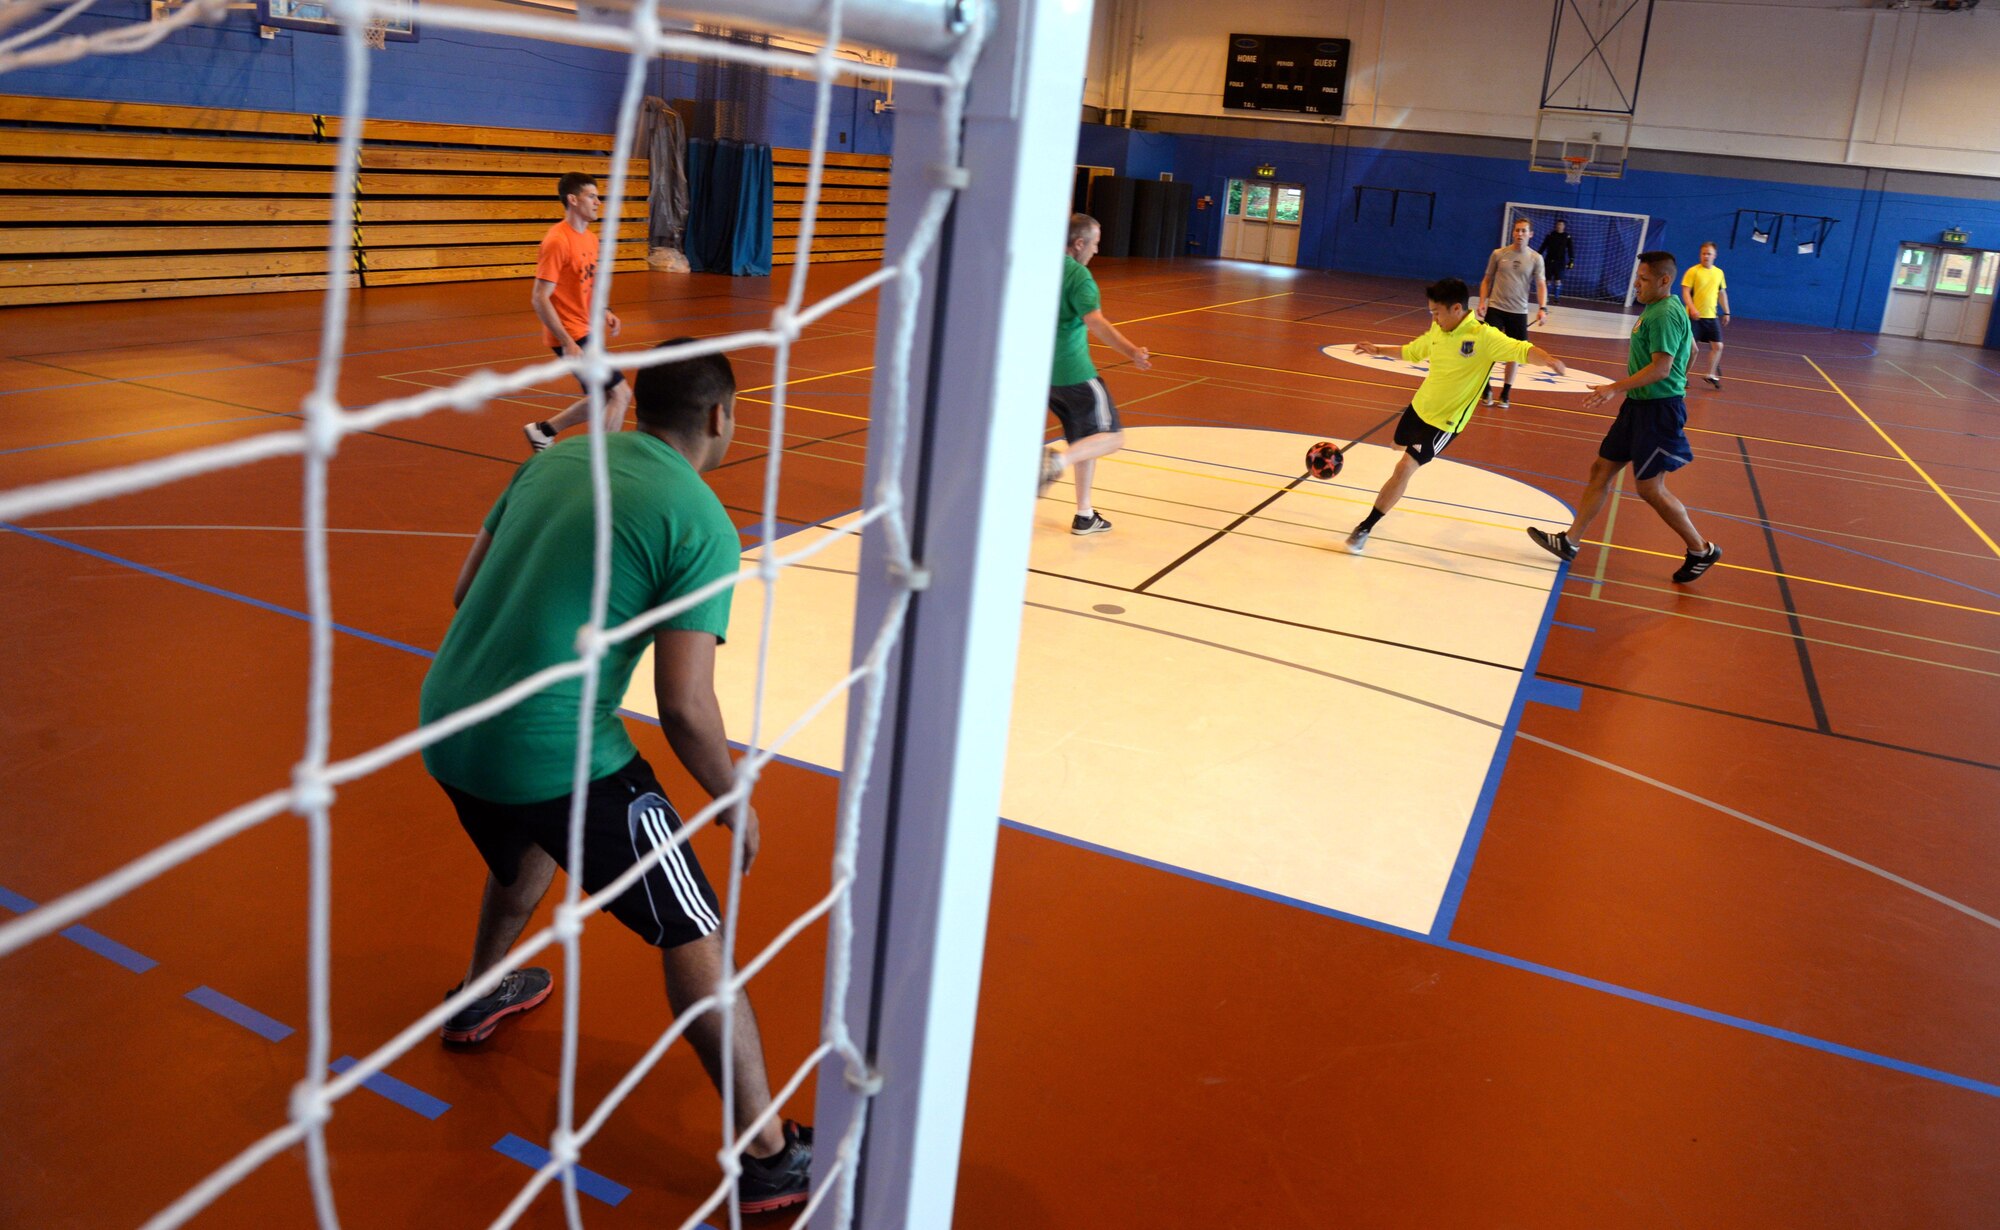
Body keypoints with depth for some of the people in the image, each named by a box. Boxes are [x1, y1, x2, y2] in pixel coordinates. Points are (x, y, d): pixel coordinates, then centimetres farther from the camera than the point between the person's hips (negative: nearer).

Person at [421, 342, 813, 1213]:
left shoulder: (554, 459, 8)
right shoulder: (702, 525, -12)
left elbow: (465, 589, 15)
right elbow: (685, 707, -17)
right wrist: (735, 803, 0)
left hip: (445, 726, 8)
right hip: (556, 755, -7)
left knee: (528, 845, 38)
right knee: (694, 936, 6)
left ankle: (481, 997, 62)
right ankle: (768, 1155, 14)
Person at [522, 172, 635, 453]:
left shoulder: (590, 238, 10)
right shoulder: (557, 242, -17)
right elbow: (540, 299, -20)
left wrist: (605, 312, 4)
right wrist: (568, 343, -24)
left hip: (586, 332, 9)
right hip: (571, 336, -9)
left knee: (602, 399, 18)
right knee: (620, 394, -10)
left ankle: (543, 430, 32)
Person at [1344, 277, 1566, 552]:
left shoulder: (1484, 336, -23)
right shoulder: (1437, 331, -3)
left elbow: (1522, 350, -33)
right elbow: (1412, 351, 17)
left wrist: (1548, 359, -52)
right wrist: (1379, 350, 20)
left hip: (1444, 422, -7)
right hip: (1419, 406, 7)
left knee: (1404, 468, -18)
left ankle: (1365, 529, -8)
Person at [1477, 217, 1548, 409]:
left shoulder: (1535, 258, 0)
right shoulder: (1498, 254, 1)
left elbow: (1541, 285, -5)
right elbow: (1487, 280, 9)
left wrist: (1542, 308, -19)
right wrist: (1482, 302, -4)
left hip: (1519, 312, 1)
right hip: (1495, 308, 0)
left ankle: (1506, 393, 18)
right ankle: (1487, 389, 13)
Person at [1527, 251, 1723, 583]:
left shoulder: (1664, 314, -19)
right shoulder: (1661, 308, 11)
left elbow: (1661, 369, -26)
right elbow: (1690, 350, 24)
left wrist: (1614, 388, -27)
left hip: (1658, 409, -10)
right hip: (1639, 405, 10)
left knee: (1650, 488, -4)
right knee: (1601, 469, 10)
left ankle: (1701, 550, 11)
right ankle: (1569, 541, 16)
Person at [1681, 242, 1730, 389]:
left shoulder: (1719, 273, 9)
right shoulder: (1693, 271, -6)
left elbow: (1722, 293, 18)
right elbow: (1685, 291, -11)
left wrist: (1726, 312, 15)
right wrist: (1692, 308, -24)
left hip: (1712, 316, 5)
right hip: (1695, 316, -5)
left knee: (1718, 346, 1)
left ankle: (1711, 374, 16)